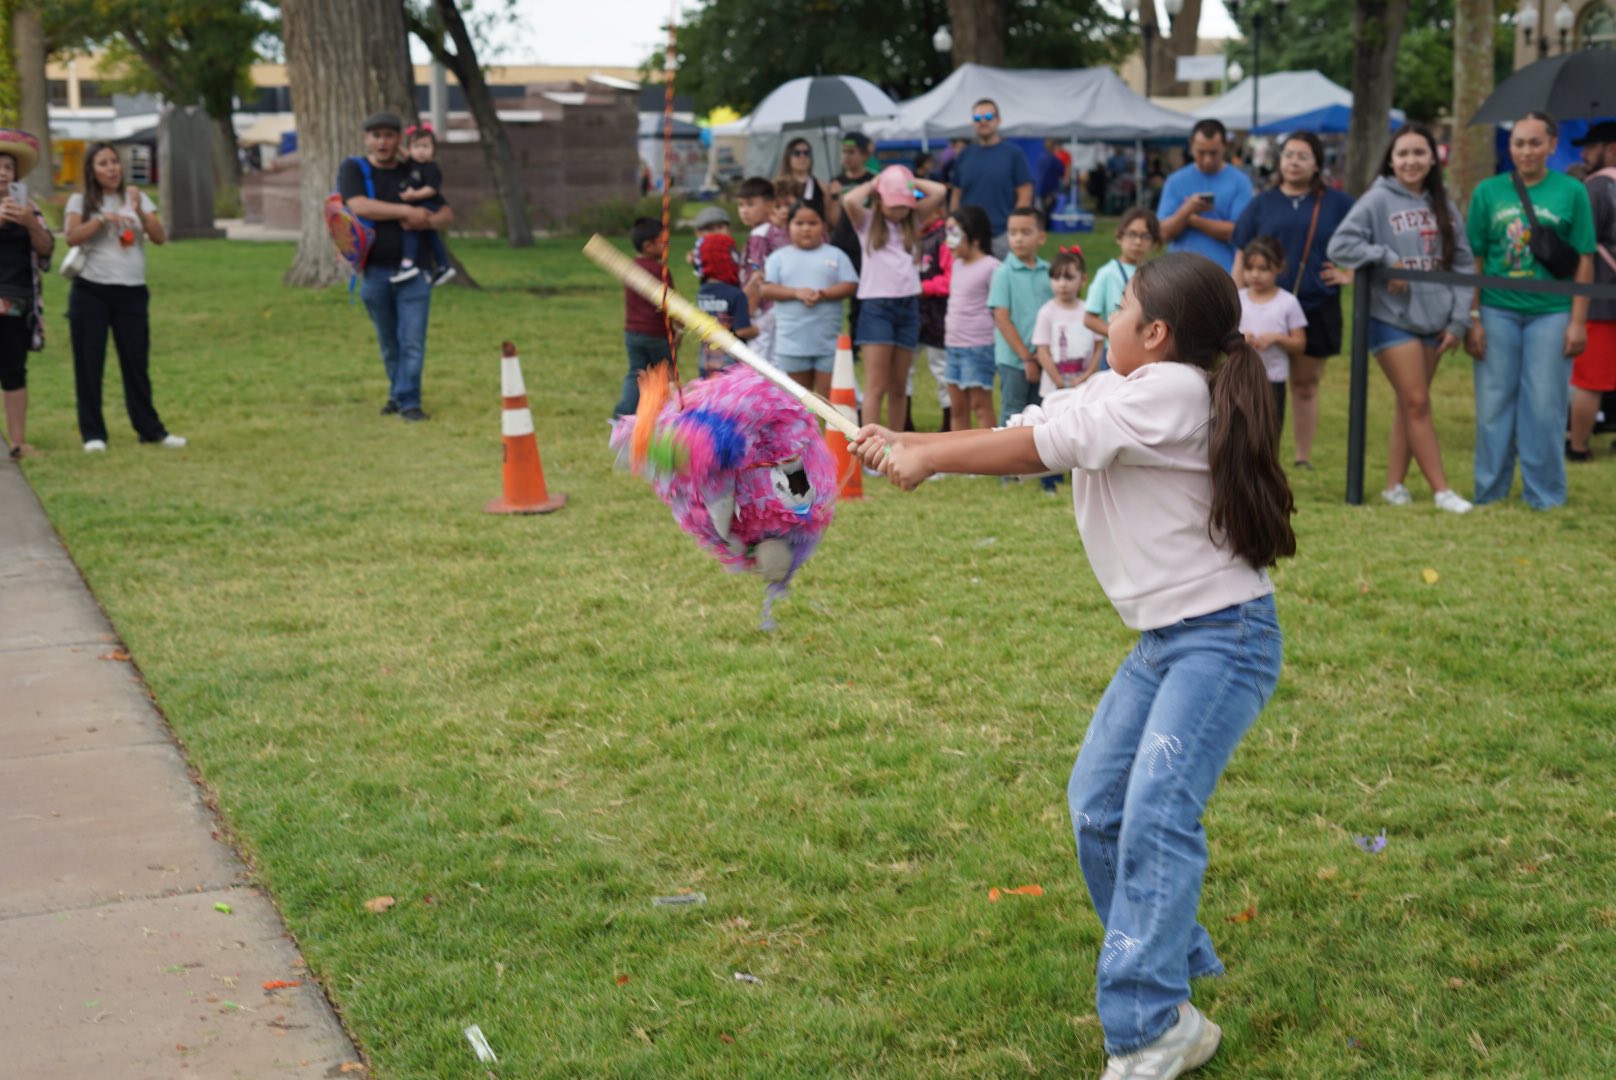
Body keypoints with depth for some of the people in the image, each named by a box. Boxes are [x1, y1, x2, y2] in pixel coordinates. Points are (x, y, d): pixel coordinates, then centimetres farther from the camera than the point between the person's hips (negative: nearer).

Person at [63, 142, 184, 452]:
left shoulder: (137, 198, 9)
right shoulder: (81, 201, 4)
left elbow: (160, 237, -2)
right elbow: (71, 236, -12)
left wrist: (139, 211, -16)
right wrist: (103, 218, -21)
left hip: (132, 292, 1)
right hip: (90, 292, -1)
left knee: (137, 364, 4)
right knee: (89, 364, 1)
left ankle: (150, 429, 11)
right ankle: (93, 434, 8)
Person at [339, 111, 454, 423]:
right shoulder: (354, 170, 3)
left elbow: (447, 214, 8)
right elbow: (360, 206, -16)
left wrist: (428, 220, -16)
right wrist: (407, 212, -16)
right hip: (375, 272, 0)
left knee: (413, 342, -8)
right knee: (389, 344, 9)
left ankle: (408, 401, -3)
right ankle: (397, 393, 25)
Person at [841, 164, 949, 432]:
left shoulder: (912, 220, 12)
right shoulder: (867, 222, 2)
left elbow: (940, 191, 3)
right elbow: (849, 200, -18)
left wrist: (910, 182, 7)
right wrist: (872, 184, -2)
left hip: (908, 307, 4)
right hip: (876, 306, -4)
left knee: (898, 386, 9)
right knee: (876, 386, -10)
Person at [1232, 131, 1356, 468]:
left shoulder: (1337, 203, 5)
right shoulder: (1262, 204, 7)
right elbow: (1242, 262, 7)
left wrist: (1351, 271, -2)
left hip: (1317, 310, 0)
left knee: (1305, 384, 8)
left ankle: (1303, 459, 19)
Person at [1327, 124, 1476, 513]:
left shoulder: (1444, 207, 8)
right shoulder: (1377, 200, -5)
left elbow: (1463, 265, 8)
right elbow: (1340, 245, -11)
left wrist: (1458, 320, 1)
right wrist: (1387, 259, -17)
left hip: (1433, 320, 5)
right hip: (1393, 318, -5)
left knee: (1410, 405, 8)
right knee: (1417, 404, -4)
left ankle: (1395, 484, 16)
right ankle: (1442, 490, 1)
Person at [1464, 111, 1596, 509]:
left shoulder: (1572, 192, 2)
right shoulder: (1488, 191, 5)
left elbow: (1584, 262, 1)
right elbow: (1473, 259, 6)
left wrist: (1578, 322, -4)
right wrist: (1472, 318, 1)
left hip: (1551, 313, -1)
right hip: (1498, 310, 1)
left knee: (1544, 406, 2)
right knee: (1494, 405, 5)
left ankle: (1545, 497, 12)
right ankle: (1489, 492, 16)